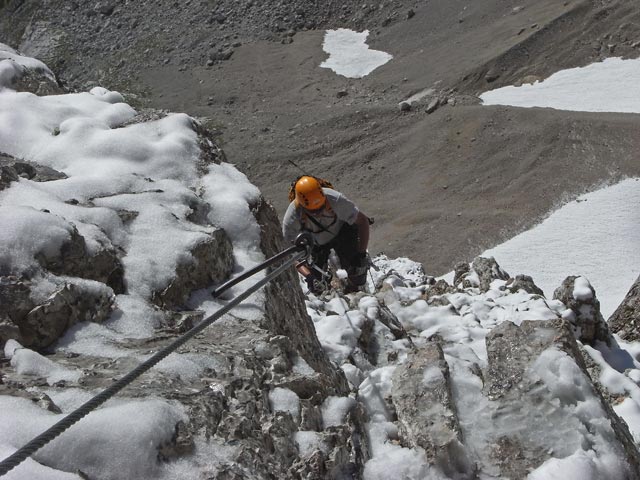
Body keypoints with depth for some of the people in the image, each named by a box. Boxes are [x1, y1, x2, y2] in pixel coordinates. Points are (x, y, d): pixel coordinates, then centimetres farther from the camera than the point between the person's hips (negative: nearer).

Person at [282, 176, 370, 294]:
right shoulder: (292, 218, -37)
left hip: (342, 233, 0)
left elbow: (363, 221, -25)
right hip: (315, 243, 0)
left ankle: (354, 291, 21)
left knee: (357, 269, -13)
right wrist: (309, 276, -43)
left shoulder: (335, 200, -39)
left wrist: (362, 254, -30)